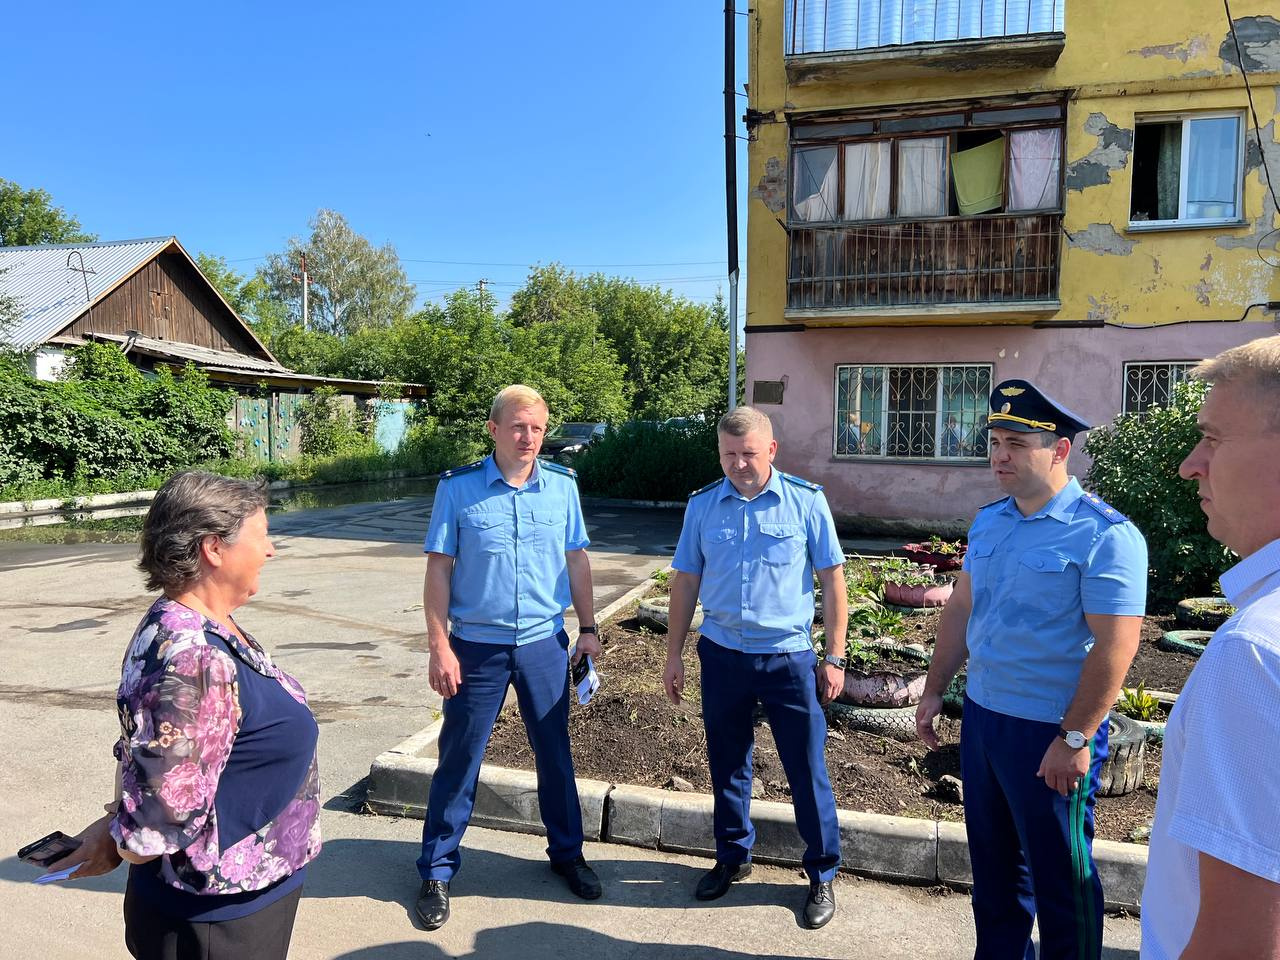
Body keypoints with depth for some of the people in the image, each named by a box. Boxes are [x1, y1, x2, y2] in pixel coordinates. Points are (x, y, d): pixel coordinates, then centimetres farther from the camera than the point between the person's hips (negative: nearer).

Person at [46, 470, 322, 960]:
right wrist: (114, 841, -12)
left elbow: (141, 751, 10)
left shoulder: (189, 627, -1)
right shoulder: (195, 664, -32)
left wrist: (120, 821, 1)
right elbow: (163, 818, -31)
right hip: (220, 920, -8)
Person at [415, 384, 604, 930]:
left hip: (545, 644, 2)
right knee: (459, 760, 8)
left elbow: (577, 560, 8)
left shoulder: (562, 485, 0)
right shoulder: (457, 487, -8)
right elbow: (438, 569, -6)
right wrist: (439, 646, -10)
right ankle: (437, 871, 26)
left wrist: (588, 629, 7)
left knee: (555, 753, 14)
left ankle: (567, 853, 35)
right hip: (476, 646, -2)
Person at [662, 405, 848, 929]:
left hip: (789, 657, -2)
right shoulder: (702, 505, 0)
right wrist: (674, 654, 7)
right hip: (722, 655, 3)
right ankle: (732, 857, 37)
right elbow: (686, 581, 7)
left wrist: (834, 658, -3)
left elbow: (832, 580, -2)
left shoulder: (806, 500, -7)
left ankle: (822, 876, 27)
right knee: (727, 765, 16)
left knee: (807, 771, 7)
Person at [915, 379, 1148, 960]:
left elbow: (1115, 644, -19)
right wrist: (935, 690, 12)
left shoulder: (1104, 534, -16)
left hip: (1051, 733, -7)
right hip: (981, 716, 7)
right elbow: (960, 608, 12)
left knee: (1060, 878, 10)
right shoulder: (988, 522, 5)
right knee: (992, 862, 21)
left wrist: (1074, 739, -19)